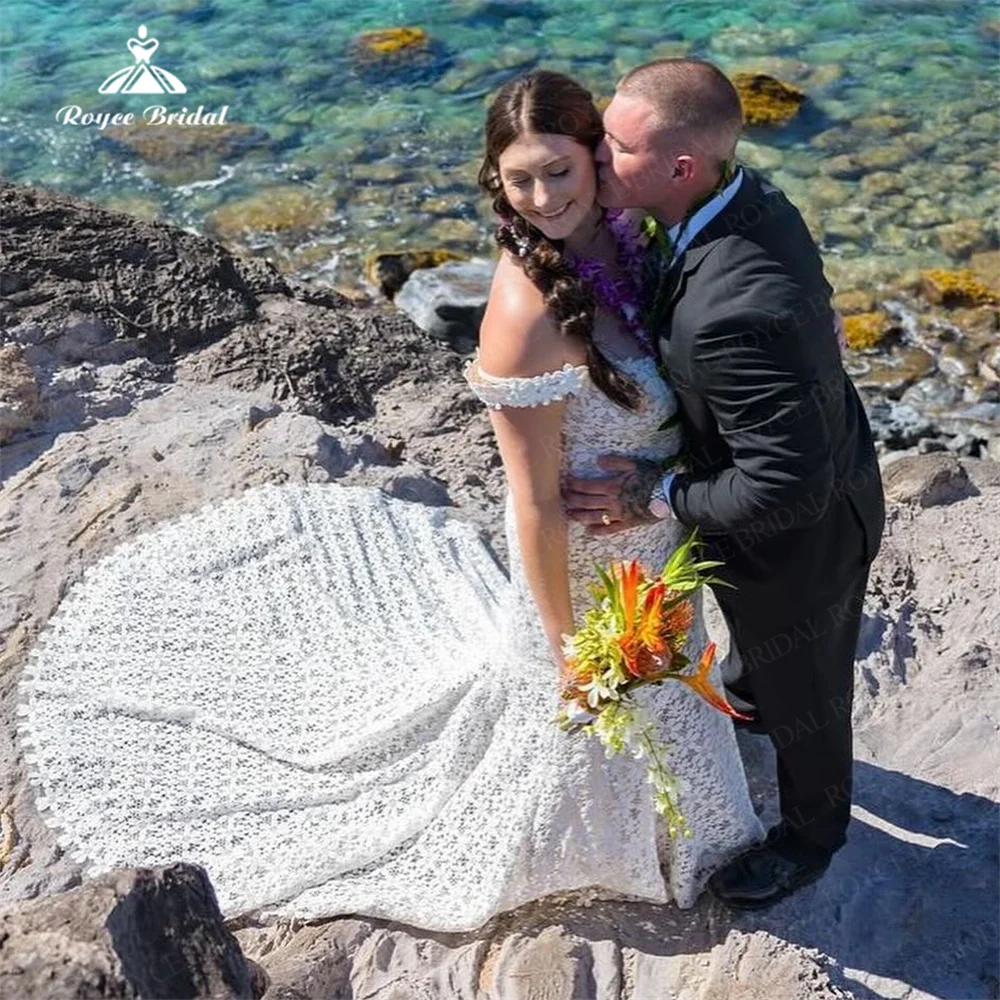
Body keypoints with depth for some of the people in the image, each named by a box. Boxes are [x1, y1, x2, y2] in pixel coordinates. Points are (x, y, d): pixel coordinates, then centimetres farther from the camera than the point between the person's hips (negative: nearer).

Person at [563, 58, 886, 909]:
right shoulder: (750, 200, -14)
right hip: (821, 471, 8)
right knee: (767, 645, 38)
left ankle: (813, 832, 51)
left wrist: (658, 497, -25)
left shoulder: (730, 312, -43)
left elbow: (788, 487, -38)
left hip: (799, 534, -8)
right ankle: (755, 691, 71)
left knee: (801, 690, 21)